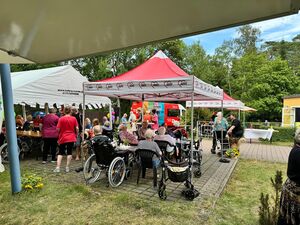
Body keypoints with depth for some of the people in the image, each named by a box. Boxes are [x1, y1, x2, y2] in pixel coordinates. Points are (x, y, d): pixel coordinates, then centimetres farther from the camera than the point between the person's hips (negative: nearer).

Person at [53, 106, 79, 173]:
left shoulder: (61, 119, -7)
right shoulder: (74, 119, -4)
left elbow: (58, 129, -7)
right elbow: (77, 128, -3)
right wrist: (76, 135, 12)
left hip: (63, 138, 0)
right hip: (71, 138, 0)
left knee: (60, 153, 10)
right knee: (69, 152, 7)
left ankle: (58, 168, 5)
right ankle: (67, 167, 10)